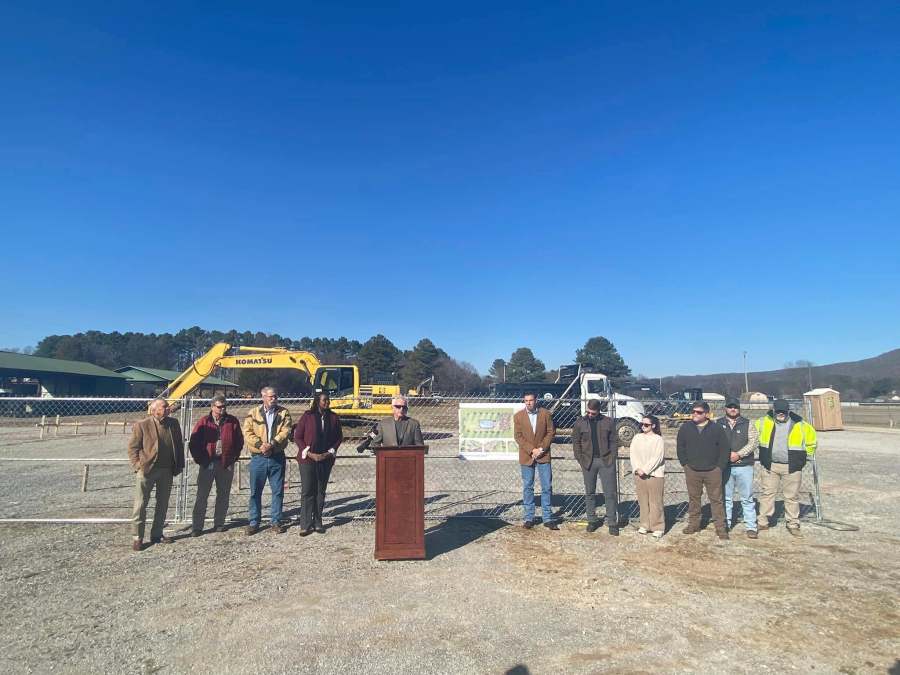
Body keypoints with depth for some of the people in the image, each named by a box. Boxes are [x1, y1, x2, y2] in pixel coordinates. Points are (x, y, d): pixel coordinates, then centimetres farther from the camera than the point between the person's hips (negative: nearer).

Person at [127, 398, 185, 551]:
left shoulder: (174, 424, 5)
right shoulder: (142, 425, -8)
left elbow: (179, 445, 12)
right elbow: (132, 447, -3)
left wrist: (179, 465, 7)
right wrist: (138, 466, -10)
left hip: (167, 471, 5)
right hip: (147, 470, -5)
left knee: (163, 504, 12)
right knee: (140, 505, 0)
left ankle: (157, 534, 24)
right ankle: (137, 537, 10)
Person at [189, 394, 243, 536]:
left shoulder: (232, 421, 3)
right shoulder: (203, 422, 0)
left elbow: (239, 441, 9)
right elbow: (193, 442, 2)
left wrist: (233, 457, 3)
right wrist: (199, 459, -3)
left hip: (226, 464, 2)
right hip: (207, 464, -1)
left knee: (223, 496, 10)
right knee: (202, 496, 1)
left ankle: (219, 523, 22)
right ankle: (197, 527, 8)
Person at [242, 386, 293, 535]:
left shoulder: (284, 413, 5)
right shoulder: (253, 413, 5)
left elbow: (285, 432, -7)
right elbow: (247, 433, -4)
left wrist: (272, 444, -20)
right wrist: (260, 445, -19)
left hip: (277, 457, 0)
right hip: (258, 457, 0)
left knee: (278, 491, 6)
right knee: (255, 492, 6)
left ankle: (276, 522, 17)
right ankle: (254, 522, 18)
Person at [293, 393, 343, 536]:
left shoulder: (333, 418, 3)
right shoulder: (307, 416, -3)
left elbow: (339, 437, 8)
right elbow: (297, 436, -2)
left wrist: (330, 452, -4)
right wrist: (309, 453, -9)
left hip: (326, 460, 2)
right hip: (307, 459, -2)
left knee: (320, 492, 9)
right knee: (307, 492, -2)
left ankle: (318, 523, 17)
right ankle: (305, 525, 4)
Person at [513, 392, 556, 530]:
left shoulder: (545, 414, 1)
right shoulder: (518, 416, 0)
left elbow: (551, 432, 1)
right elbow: (518, 436, -3)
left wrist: (542, 448, -11)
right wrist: (532, 450, -13)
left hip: (543, 456, 0)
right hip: (526, 457, 0)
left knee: (547, 487, 2)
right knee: (527, 488, 6)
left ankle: (548, 519, 11)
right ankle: (529, 518, 15)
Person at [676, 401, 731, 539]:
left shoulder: (716, 429, -3)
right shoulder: (685, 428, 3)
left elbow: (725, 449, 0)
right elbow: (680, 447, 10)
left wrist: (720, 466, -5)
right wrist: (685, 464, 3)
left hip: (712, 471, -2)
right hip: (692, 471, 2)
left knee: (716, 499, 3)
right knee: (693, 498, 11)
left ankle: (721, 527, 11)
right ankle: (693, 524, 22)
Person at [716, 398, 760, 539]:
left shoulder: (748, 424, 5)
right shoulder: (718, 424, 6)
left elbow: (753, 442, -4)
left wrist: (738, 454, -14)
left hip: (744, 466, -1)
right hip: (724, 467, 1)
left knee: (747, 498, 3)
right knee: (726, 498, 10)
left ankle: (751, 527, 10)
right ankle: (726, 525, 20)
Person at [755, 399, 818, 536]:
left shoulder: (800, 425, -2)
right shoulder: (764, 422, -1)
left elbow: (812, 442, 12)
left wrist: (802, 457, 8)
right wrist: (763, 453, 12)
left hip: (792, 468, -1)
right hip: (770, 466, 1)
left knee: (792, 496, 7)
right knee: (767, 493, 6)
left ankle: (793, 524, 20)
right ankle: (763, 522, 14)